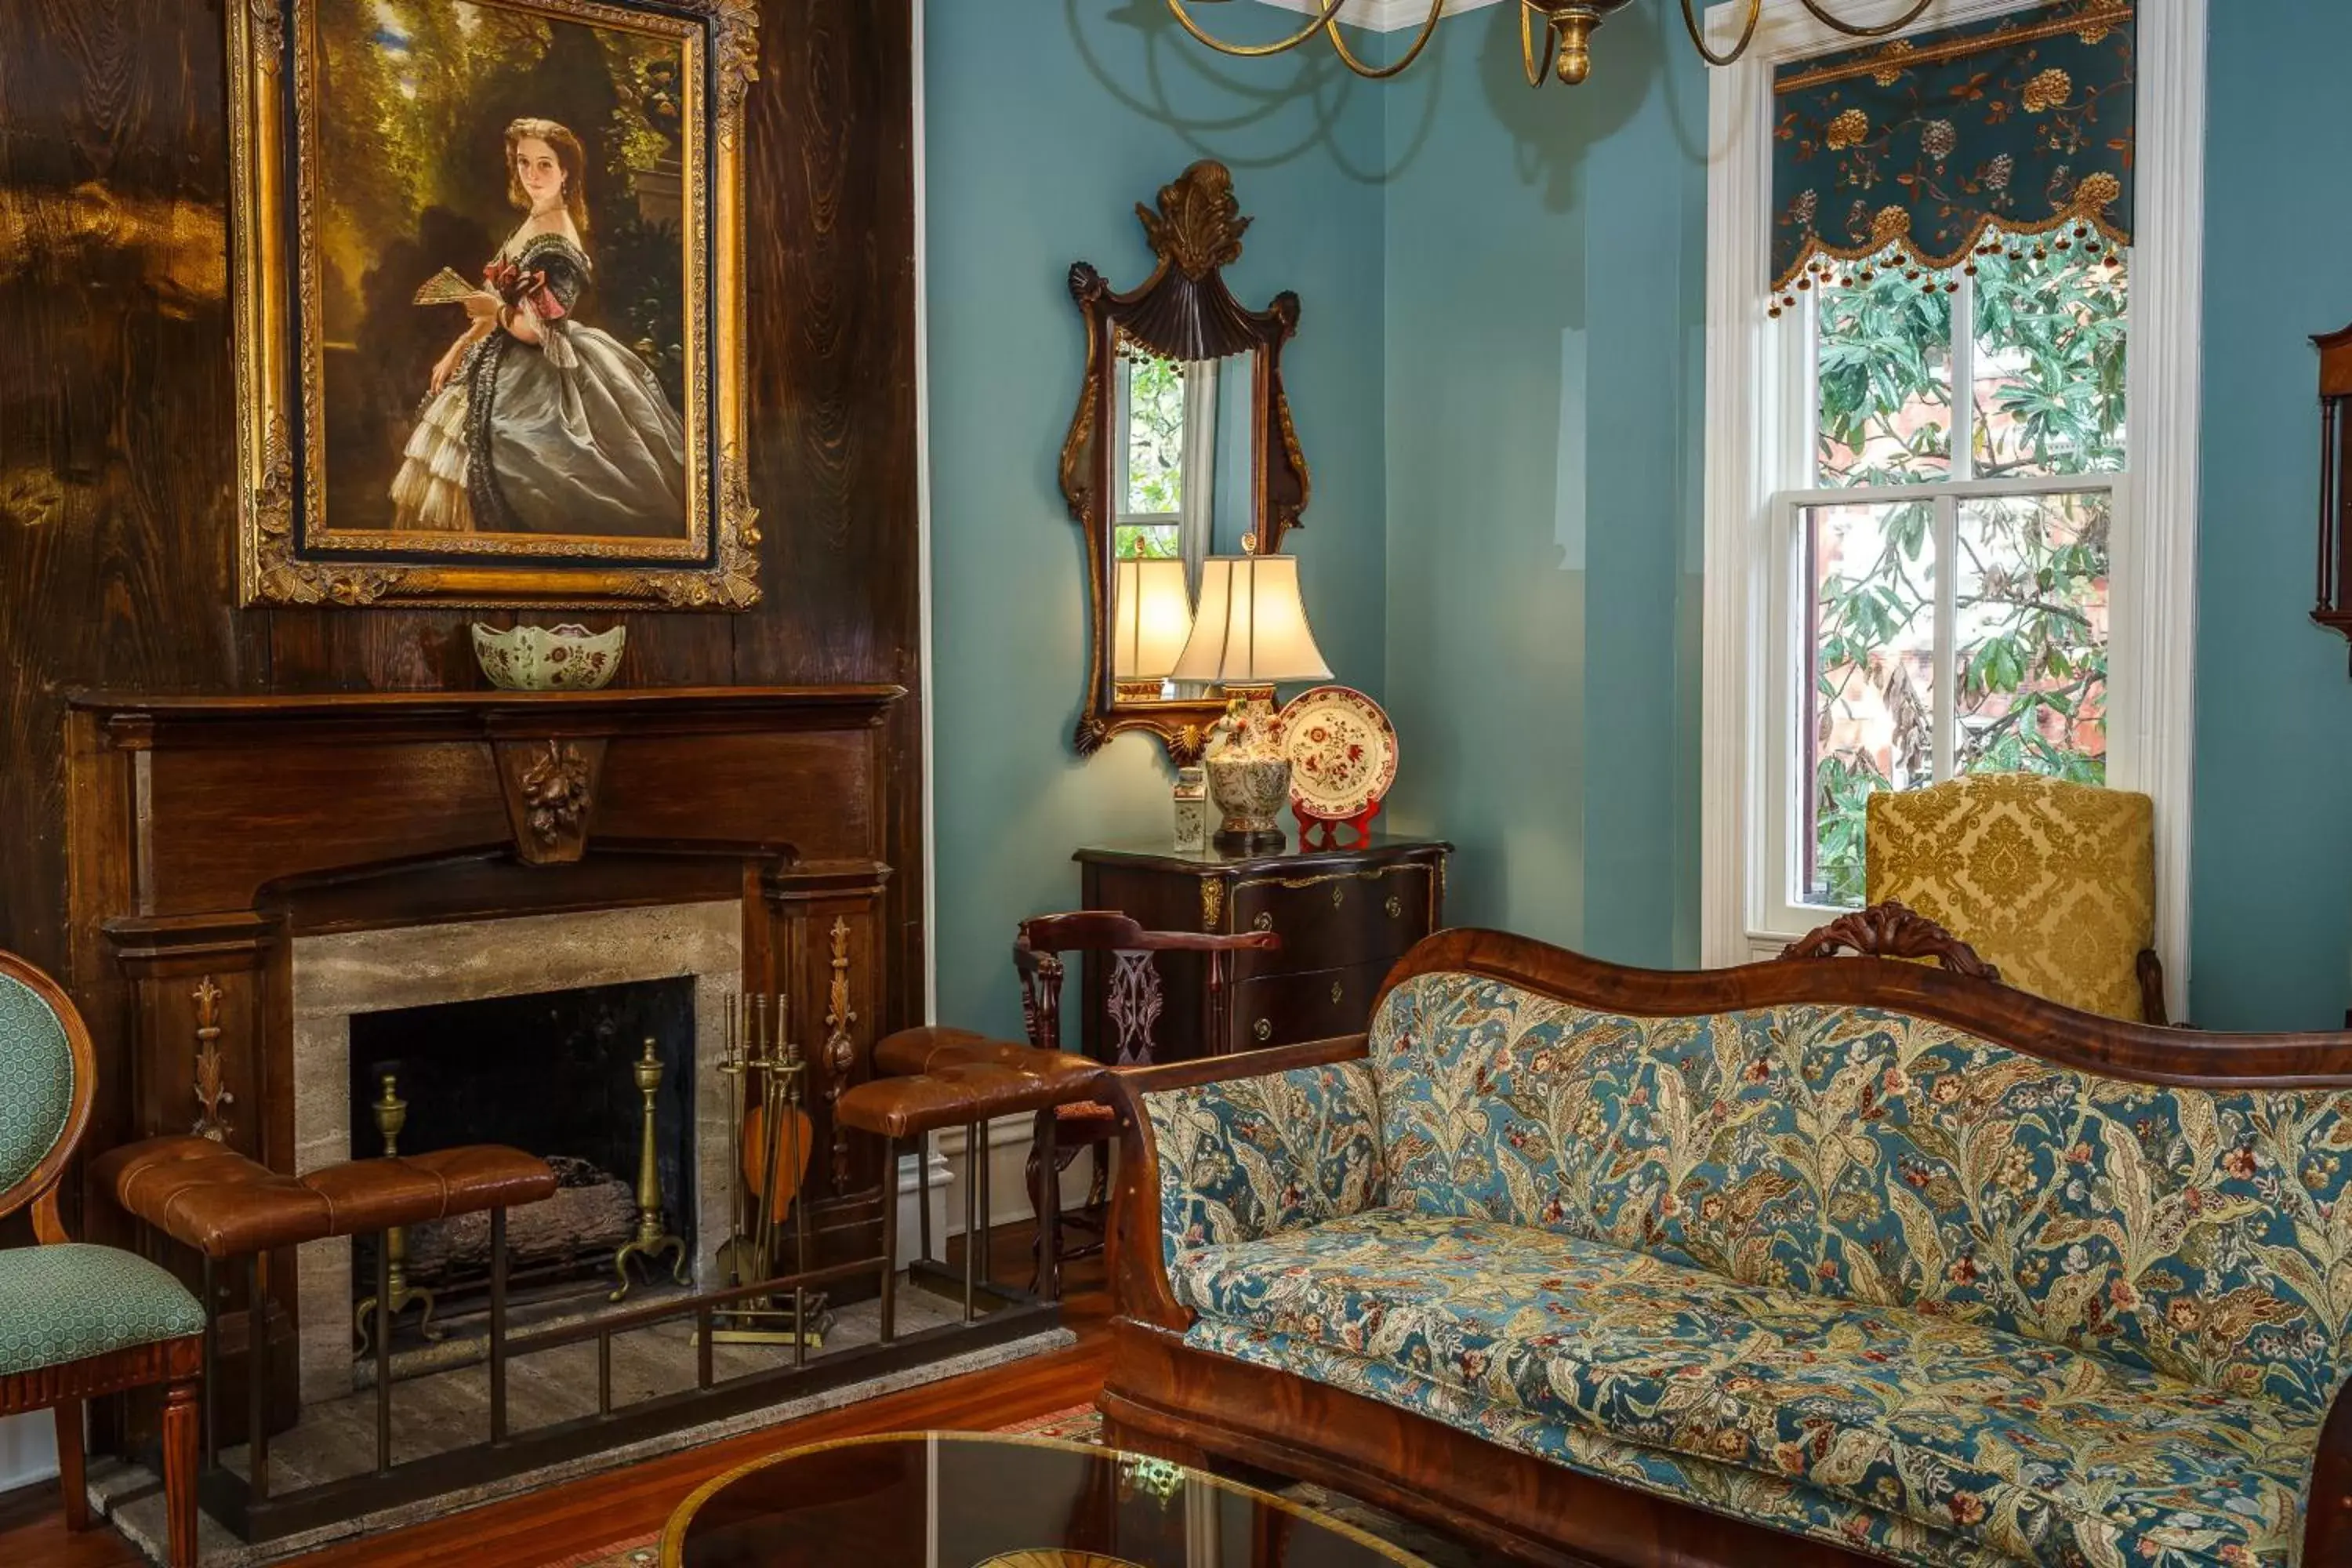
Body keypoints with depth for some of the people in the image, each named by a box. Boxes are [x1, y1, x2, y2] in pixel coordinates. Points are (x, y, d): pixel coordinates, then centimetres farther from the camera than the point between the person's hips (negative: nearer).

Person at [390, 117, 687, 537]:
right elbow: (496, 309, 15)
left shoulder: (558, 242, -19)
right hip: (504, 364, 9)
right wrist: (455, 351, 11)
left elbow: (535, 329, -24)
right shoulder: (529, 224, 9)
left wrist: (494, 309, -9)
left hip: (536, 381, -9)